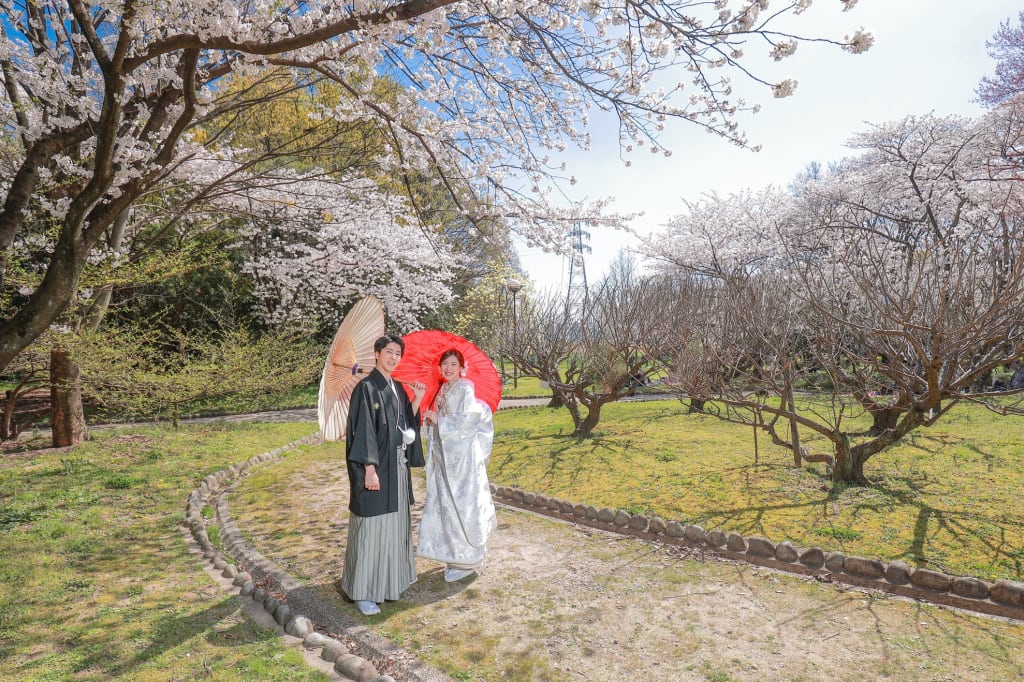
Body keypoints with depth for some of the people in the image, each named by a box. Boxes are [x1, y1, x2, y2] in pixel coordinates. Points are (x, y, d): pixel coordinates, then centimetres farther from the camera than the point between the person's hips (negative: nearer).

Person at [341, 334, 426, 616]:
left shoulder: (398, 389, 11)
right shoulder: (366, 388, -13)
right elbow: (362, 431, -17)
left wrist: (417, 400, 0)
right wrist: (369, 469, -21)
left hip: (398, 466, 8)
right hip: (376, 468, -8)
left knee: (395, 524, 16)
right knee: (371, 527, 0)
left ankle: (390, 579, 32)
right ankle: (363, 591, 13)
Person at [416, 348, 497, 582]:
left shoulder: (464, 389, -11)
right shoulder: (443, 390, 13)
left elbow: (468, 420, -21)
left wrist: (438, 419, -15)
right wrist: (430, 419, -2)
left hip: (462, 457, -8)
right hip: (444, 456, 8)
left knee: (459, 505, -3)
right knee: (445, 504, 12)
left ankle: (466, 561, 10)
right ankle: (456, 556, 26)